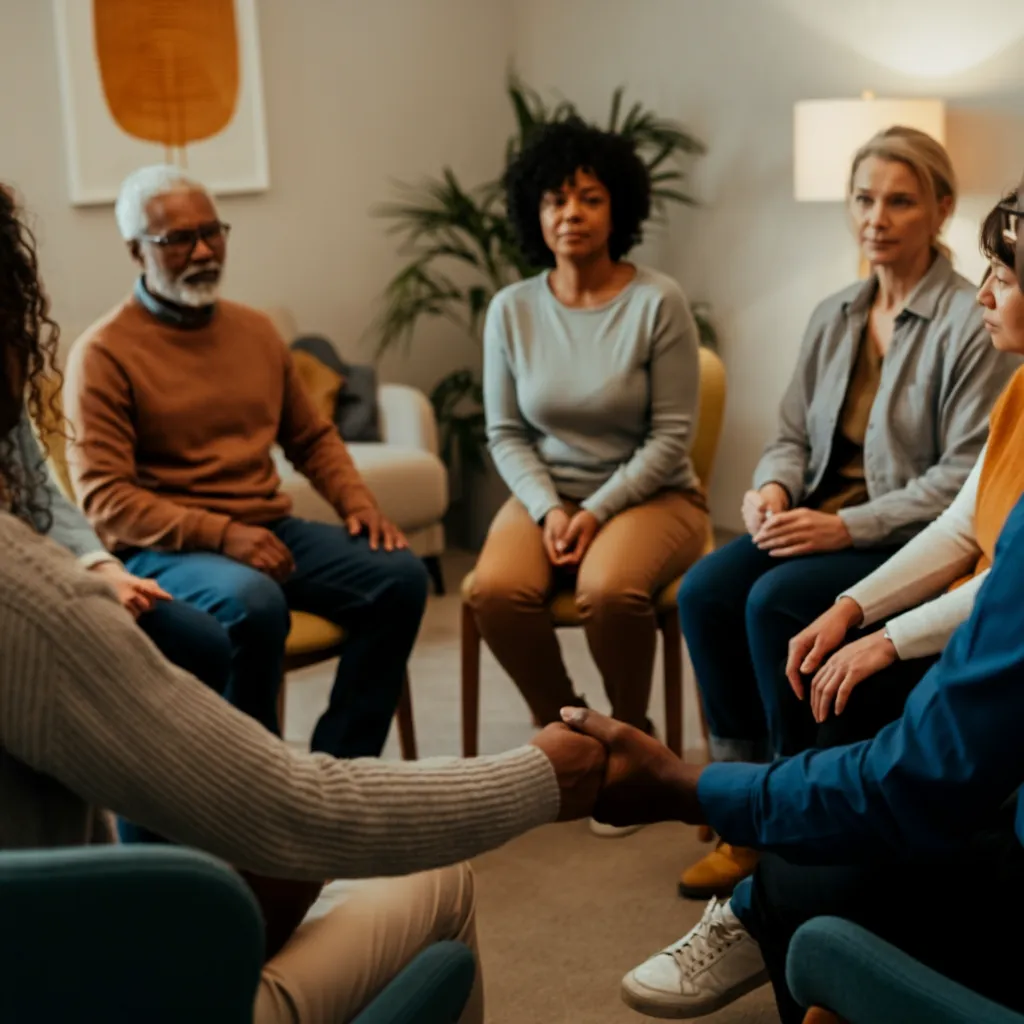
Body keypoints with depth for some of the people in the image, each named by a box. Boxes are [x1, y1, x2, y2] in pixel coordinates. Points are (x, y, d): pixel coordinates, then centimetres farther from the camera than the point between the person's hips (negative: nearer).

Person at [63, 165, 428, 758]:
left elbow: (313, 438, 23)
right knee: (254, 603, -37)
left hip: (270, 530, 6)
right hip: (164, 548, -6)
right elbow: (104, 498, -13)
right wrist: (220, 534, -23)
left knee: (400, 575, -15)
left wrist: (357, 501, 2)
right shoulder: (104, 354, -6)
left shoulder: (256, 330, 14)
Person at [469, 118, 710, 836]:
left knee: (610, 589, -34)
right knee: (496, 589, -27)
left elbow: (672, 435, -9)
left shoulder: (658, 302, -9)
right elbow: (506, 433, 5)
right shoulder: (512, 309, 2)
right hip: (546, 494, 3)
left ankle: (630, 736, -3)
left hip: (650, 494, -3)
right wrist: (547, 510, -11)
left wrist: (598, 512, -16)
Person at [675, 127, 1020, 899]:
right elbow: (795, 434, 16)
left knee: (775, 602, -29)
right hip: (825, 518, 7)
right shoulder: (835, 317, 12)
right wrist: (773, 486, -7)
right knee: (704, 591, -18)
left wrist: (847, 526, -22)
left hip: (914, 539, -6)